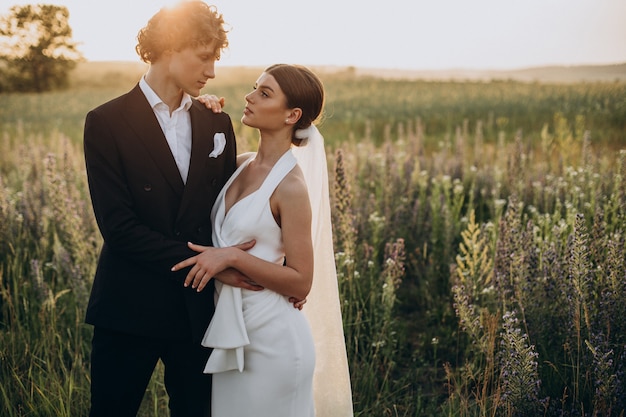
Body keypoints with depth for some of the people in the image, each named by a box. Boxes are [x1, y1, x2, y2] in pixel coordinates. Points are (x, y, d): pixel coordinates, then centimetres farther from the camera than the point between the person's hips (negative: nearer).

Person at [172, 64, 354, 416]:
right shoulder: (241, 165, 3)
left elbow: (301, 283, -15)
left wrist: (233, 256, -23)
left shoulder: (291, 186, -16)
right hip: (232, 330, 7)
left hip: (272, 337, -7)